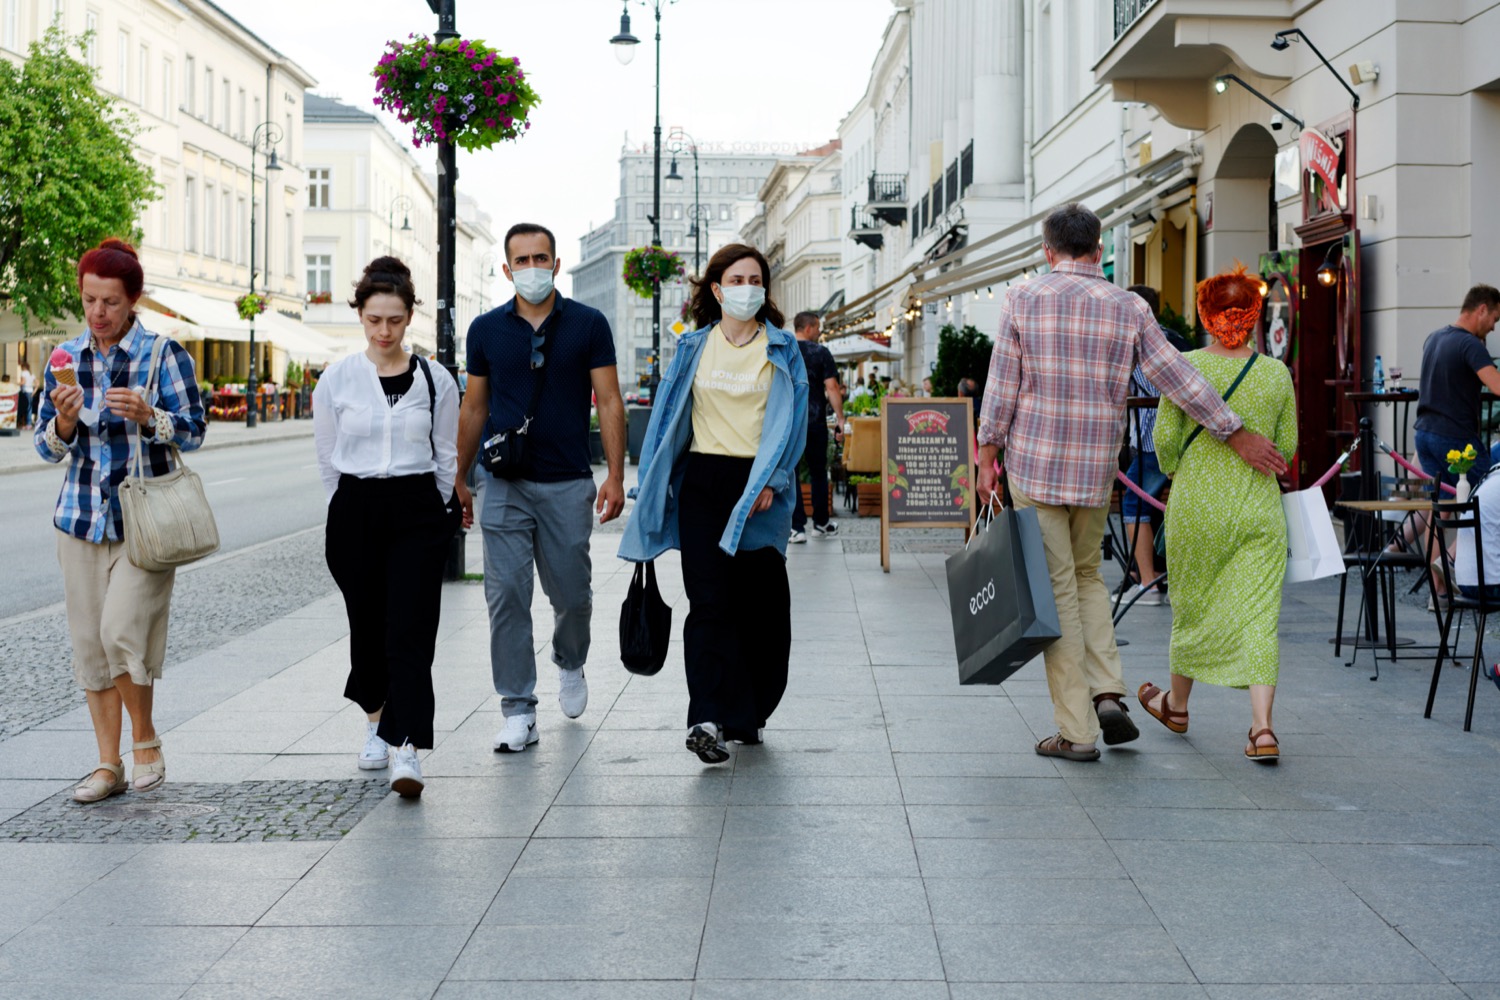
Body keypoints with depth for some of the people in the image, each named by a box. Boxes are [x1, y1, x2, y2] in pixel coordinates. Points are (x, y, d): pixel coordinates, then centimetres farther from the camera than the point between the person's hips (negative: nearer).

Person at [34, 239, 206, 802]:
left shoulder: (164, 353, -3)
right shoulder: (65, 359, 9)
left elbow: (193, 431, -4)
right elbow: (47, 447, 9)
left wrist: (147, 416, -22)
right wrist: (64, 422, -13)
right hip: (81, 517, 4)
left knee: (122, 629, -15)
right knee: (89, 640, 5)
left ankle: (145, 741, 9)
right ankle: (108, 764, 15)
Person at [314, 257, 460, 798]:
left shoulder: (435, 380, 2)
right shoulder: (336, 379, 2)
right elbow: (328, 459, 10)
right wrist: (355, 511, 11)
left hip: (418, 514, -1)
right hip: (355, 513, 1)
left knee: (410, 632, -10)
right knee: (367, 627, 11)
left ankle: (406, 750, -14)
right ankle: (378, 720, 36)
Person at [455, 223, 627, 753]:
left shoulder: (588, 325, 1)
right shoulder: (486, 329, 6)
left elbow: (609, 402, 0)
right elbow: (474, 409, 13)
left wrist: (615, 475, -9)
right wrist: (459, 480, 13)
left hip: (568, 484, -1)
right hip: (503, 485, 1)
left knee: (572, 593, 7)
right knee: (506, 596, -3)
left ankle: (569, 665, 38)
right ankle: (518, 710, 5)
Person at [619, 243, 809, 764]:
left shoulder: (782, 350, 5)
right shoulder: (694, 347, 10)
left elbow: (790, 421, -1)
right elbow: (670, 416, 13)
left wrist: (769, 482, -13)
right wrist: (653, 487, 9)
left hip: (759, 486, -1)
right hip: (702, 481, 1)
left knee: (760, 603, 4)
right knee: (708, 600, -8)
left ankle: (747, 714, 20)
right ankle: (708, 718, -13)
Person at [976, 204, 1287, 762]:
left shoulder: (1023, 299, -2)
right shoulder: (1128, 308, 2)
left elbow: (1002, 386, -4)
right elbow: (1177, 377, 2)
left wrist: (987, 455, 4)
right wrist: (1236, 434, 9)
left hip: (1034, 464, -2)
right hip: (1096, 468, 2)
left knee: (1057, 590, 1)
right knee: (1087, 576, 22)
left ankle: (1076, 732, 3)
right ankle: (1107, 693, 8)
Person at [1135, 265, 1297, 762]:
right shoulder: (1277, 374, -2)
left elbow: (1165, 438, -6)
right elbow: (1287, 445, 5)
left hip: (1196, 504, -1)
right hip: (1259, 510, 1)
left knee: (1193, 607, 15)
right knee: (1258, 614, 2)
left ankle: (1177, 705, 33)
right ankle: (1262, 727, -7)